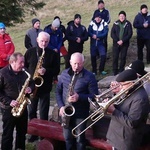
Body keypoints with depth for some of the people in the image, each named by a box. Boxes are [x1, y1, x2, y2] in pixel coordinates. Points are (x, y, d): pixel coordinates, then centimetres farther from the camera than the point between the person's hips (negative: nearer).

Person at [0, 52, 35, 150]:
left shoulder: (24, 72, 2)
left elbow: (32, 83, 15)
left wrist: (30, 88, -8)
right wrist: (9, 101, -22)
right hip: (9, 108, -6)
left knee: (22, 131, 18)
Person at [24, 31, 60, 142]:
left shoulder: (52, 54, -3)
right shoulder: (30, 52, 2)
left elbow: (57, 70, -4)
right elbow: (24, 66, 5)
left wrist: (46, 71, -21)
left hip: (45, 87, -2)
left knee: (44, 113, 6)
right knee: (32, 111, 12)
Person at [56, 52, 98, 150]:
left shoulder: (89, 76, -11)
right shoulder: (64, 74, 1)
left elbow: (95, 96, -10)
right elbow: (58, 91, 7)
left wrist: (79, 97, -24)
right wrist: (61, 106, -7)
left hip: (81, 113, -3)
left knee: (79, 139, 10)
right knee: (67, 138, 17)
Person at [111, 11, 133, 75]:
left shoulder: (128, 24, -2)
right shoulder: (115, 23, 2)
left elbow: (130, 34, -6)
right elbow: (112, 33, -1)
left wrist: (122, 41, -15)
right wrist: (117, 41, -12)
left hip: (125, 44, -1)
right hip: (116, 43, 1)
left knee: (123, 57, 4)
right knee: (115, 57, -2)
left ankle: (121, 71, 15)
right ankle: (115, 72, 7)